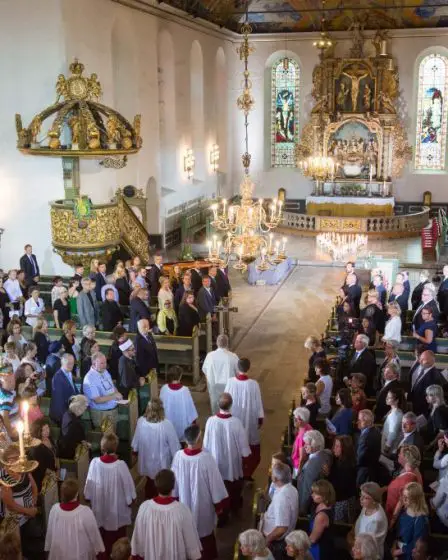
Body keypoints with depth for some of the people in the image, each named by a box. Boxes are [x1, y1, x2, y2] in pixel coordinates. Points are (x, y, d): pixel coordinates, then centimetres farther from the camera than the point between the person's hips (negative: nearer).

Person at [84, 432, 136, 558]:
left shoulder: (94, 463, -18)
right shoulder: (120, 465, -24)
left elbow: (89, 483, -7)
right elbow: (128, 485, -14)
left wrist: (89, 498, 10)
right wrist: (130, 499, 3)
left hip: (100, 507, 2)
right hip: (117, 507, -2)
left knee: (103, 535, 20)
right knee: (118, 535, 16)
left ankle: (104, 555, 33)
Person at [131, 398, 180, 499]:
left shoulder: (141, 422, -19)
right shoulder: (166, 425, -31)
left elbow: (136, 440, -2)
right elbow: (174, 445, -19)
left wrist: (135, 450, 18)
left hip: (146, 460, 4)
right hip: (162, 462, -3)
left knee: (150, 482, 27)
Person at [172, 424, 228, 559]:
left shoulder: (178, 456, -18)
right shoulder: (206, 458, -28)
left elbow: (174, 480, -4)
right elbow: (215, 482, -18)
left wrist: (175, 497, 13)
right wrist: (219, 504, -3)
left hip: (184, 502, 3)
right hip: (203, 504, -3)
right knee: (204, 531, 19)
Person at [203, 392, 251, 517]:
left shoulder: (211, 421, -22)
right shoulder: (236, 422, -25)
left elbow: (206, 442, -9)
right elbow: (243, 442, -13)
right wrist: (244, 454, 6)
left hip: (216, 460, 0)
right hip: (233, 460, 0)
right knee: (234, 487, 25)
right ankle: (234, 507, 46)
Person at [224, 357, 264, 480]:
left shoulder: (230, 382, -17)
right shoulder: (253, 384, -22)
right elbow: (258, 403, -12)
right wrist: (260, 418, 3)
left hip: (234, 418, 3)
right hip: (249, 420, -3)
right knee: (251, 450, 15)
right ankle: (247, 473, 18)